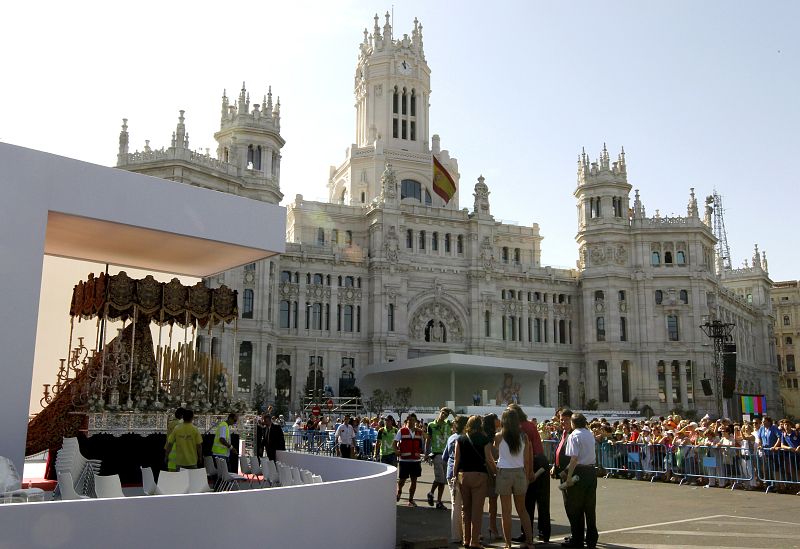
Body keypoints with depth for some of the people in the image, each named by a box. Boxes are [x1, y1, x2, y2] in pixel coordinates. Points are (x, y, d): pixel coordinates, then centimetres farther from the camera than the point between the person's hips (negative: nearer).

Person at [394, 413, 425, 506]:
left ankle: (411, 500, 16)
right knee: (402, 479, 3)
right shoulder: (402, 431, -1)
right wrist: (396, 451, -14)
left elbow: (425, 442, 4)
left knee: (414, 480, 5)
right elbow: (395, 442, 1)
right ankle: (399, 491, 35)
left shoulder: (419, 432, 7)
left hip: (416, 459, 3)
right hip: (404, 459, -3)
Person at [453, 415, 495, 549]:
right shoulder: (485, 440, -4)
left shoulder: (460, 439, 3)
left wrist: (455, 475, 9)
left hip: (462, 475, 3)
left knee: (465, 508, 14)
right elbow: (489, 459, -8)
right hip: (479, 475, -3)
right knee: (477, 509, 1)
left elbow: (456, 460, 2)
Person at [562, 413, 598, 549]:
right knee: (590, 507, 13)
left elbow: (574, 458, -19)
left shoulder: (574, 435, -11)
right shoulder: (590, 434, 12)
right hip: (592, 470, 8)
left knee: (575, 508, 3)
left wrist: (569, 477, -18)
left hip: (579, 472, -7)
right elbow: (587, 454, 13)